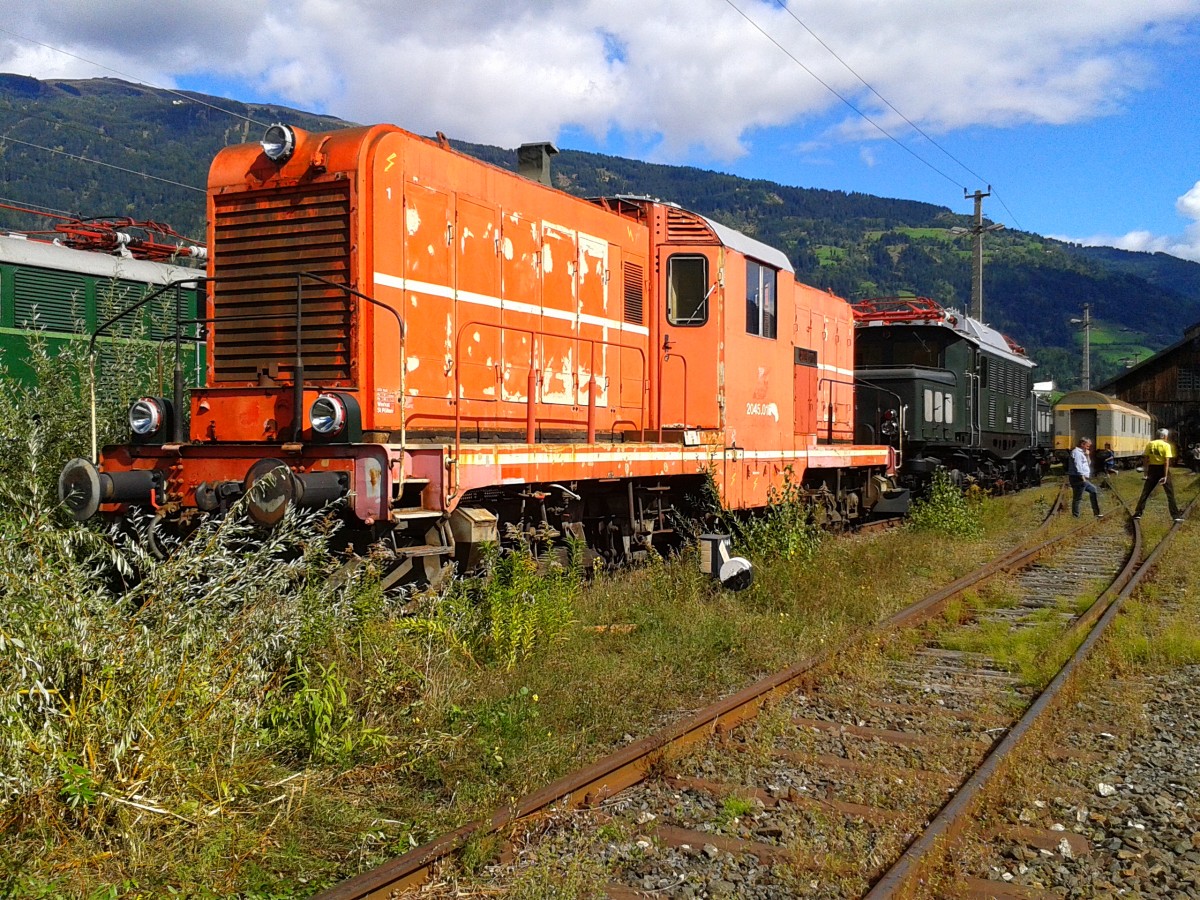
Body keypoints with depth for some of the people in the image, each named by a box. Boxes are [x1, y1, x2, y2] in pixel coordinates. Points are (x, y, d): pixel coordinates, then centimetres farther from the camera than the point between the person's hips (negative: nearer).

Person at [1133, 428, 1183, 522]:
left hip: (1152, 469, 3)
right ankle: (1175, 515, 5)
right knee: (1170, 493, 6)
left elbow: (1145, 459, 2)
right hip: (1162, 469, -3)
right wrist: (1165, 476, -15)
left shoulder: (1150, 444, 1)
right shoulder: (1166, 445, -9)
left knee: (1145, 492, 10)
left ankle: (1138, 513, 8)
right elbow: (1167, 461, -14)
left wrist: (1146, 471, 9)